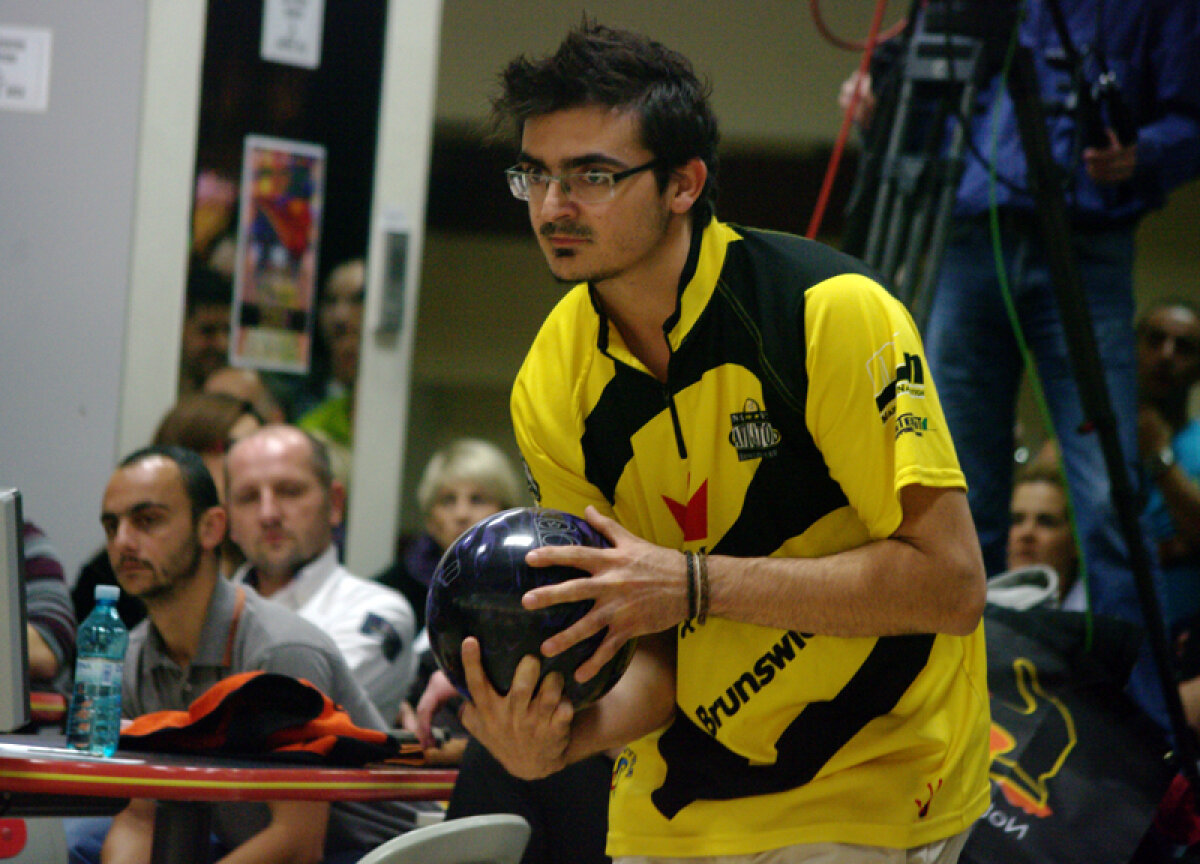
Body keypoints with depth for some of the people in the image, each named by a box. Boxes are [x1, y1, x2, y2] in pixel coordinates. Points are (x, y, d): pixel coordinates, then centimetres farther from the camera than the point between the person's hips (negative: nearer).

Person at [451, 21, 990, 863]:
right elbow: (655, 648, -3)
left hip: (868, 793, -4)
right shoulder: (552, 389, -4)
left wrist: (695, 582, -28)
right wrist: (560, 738, -24)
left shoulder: (831, 311, -18)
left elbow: (951, 583, -22)